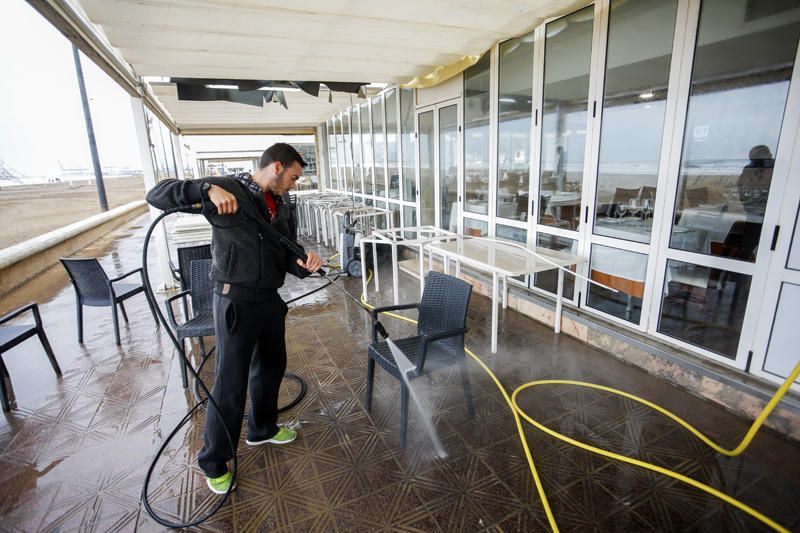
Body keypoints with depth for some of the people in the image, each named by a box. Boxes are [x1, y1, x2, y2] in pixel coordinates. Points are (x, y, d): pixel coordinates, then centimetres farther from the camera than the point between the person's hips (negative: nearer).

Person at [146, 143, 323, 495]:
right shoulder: (228, 189, -10)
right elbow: (157, 195, -14)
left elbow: (289, 260, 10)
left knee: (272, 366, 21)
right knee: (231, 384, 2)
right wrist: (207, 189, -31)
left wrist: (305, 265, -14)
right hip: (236, 302, -7)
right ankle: (214, 462, 24)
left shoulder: (283, 211, 11)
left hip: (270, 300, 8)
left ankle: (262, 429, 45)